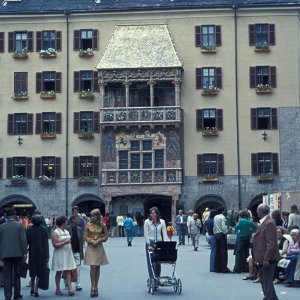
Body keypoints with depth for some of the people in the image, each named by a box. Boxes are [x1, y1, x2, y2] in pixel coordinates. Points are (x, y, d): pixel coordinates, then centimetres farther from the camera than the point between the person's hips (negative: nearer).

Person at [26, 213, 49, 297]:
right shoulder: (44, 230, -6)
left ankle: (32, 289, 20)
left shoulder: (29, 230, -4)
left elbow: (26, 242, -2)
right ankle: (36, 290, -6)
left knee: (32, 272, 16)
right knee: (39, 272, 4)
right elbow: (46, 244, -6)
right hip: (41, 254, -1)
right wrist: (47, 256, -3)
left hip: (32, 253, 1)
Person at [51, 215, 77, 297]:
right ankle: (58, 289, 12)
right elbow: (55, 244, -17)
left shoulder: (66, 231, 14)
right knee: (59, 272, 3)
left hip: (68, 254, 6)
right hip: (60, 255, -6)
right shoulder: (55, 233, -9)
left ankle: (70, 289, -6)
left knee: (68, 272, 0)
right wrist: (65, 242, -22)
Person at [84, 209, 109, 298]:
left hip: (99, 248, 1)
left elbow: (106, 236, 5)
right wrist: (92, 241, -13)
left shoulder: (102, 225, 2)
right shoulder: (88, 225, 1)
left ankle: (96, 286, 14)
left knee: (97, 267, 6)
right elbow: (85, 236, 2)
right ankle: (93, 287, -6)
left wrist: (98, 240, -10)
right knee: (93, 267, -10)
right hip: (91, 248, -1)